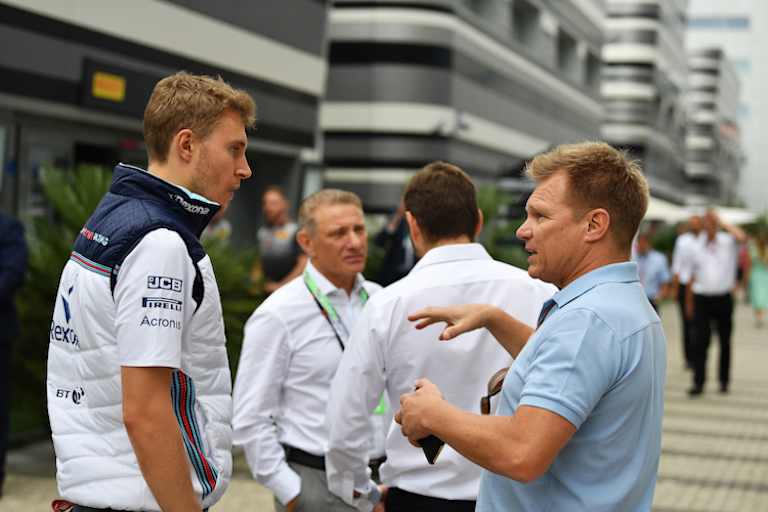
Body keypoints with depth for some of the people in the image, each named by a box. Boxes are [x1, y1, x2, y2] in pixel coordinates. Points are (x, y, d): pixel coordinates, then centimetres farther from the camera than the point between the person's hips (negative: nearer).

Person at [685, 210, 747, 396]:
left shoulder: (728, 242, 0)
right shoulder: (696, 247, 7)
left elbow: (742, 237, -24)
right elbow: (692, 278, 11)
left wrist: (724, 224, -13)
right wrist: (689, 303, 10)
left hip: (723, 298, -1)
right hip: (702, 298, 1)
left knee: (725, 342, 8)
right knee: (700, 342, -5)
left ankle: (724, 381, 19)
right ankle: (698, 382, -3)